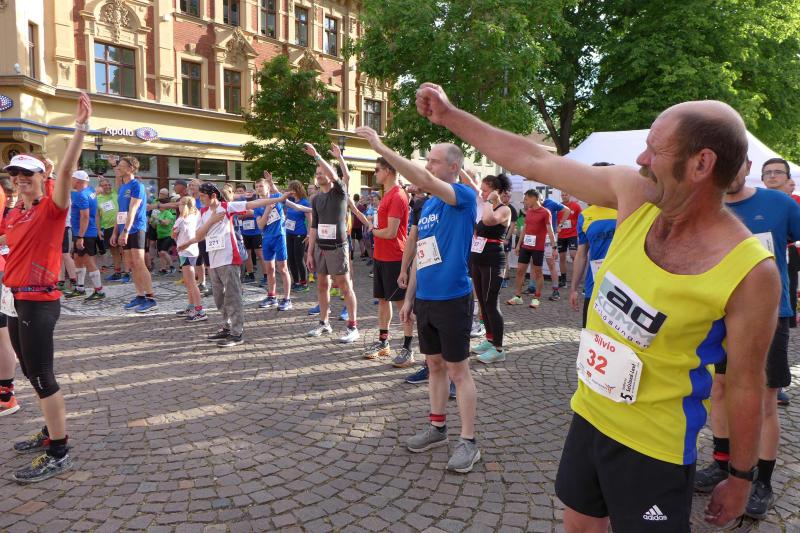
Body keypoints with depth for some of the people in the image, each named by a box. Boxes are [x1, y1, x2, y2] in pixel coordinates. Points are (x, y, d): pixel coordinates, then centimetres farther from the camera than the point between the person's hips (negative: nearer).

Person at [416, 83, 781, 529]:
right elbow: (534, 161, -3)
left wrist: (741, 477, 0)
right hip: (588, 417, 5)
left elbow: (746, 385, -11)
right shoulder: (634, 193, -9)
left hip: (652, 449, -5)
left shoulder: (751, 273, -22)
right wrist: (450, 115, 2)